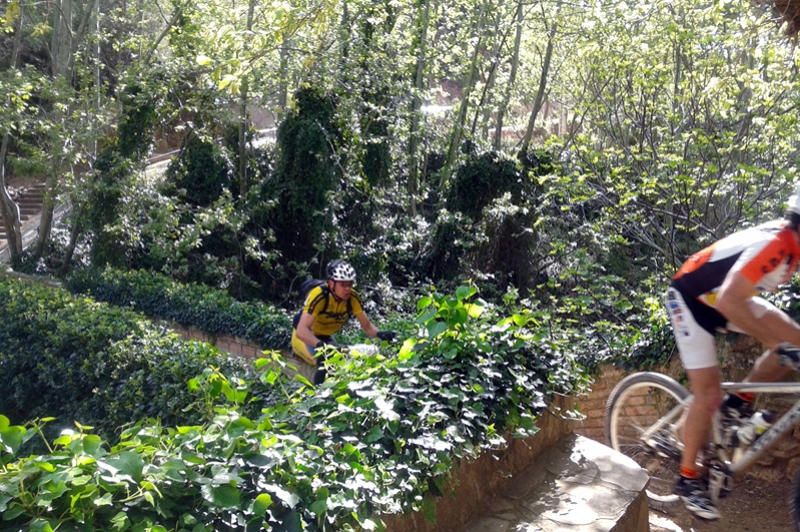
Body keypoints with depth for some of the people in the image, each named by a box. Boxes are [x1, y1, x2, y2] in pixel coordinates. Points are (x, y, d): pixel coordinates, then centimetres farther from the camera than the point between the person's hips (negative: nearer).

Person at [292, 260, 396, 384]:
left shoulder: (353, 298, -20)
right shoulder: (319, 296, -35)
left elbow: (367, 325, -13)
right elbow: (301, 330, -43)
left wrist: (380, 334, -36)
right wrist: (320, 345, -60)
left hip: (326, 338, 6)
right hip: (305, 338, -6)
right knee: (325, 364, -30)